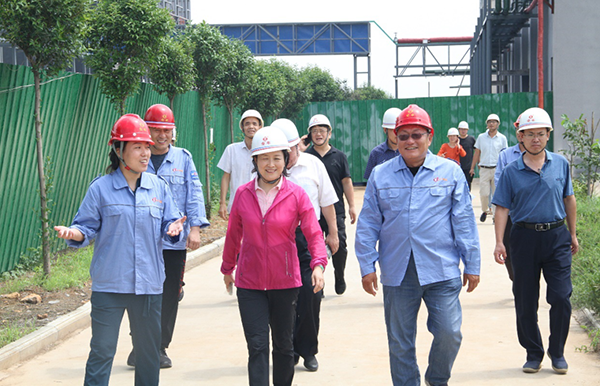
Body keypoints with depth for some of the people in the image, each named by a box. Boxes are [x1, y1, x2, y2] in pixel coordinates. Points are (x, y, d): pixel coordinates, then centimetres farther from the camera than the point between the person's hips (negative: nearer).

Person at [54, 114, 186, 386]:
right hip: (109, 285, -3)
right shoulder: (101, 188, -3)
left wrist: (173, 229, -12)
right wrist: (74, 234, -22)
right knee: (102, 351, -3)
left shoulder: (159, 187, 7)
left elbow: (169, 224, 10)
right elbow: (87, 226, -1)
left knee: (149, 350, 12)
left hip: (149, 284, 3)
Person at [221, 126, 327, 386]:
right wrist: (227, 268, 19)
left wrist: (318, 264, -26)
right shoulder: (243, 194, 0)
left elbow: (314, 233, -10)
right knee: (257, 347, -5)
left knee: (283, 344, 14)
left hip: (285, 282, 0)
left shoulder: (296, 195, -5)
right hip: (249, 283, 0)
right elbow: (233, 234, 11)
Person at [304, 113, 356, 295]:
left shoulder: (339, 156, 7)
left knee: (339, 245, -5)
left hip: (336, 211, 0)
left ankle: (339, 278, 19)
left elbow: (346, 182, 8)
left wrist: (351, 206, 2)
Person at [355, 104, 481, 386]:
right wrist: (367, 266, 3)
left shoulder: (450, 172, 5)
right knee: (400, 342, 6)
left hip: (442, 270, -1)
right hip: (397, 272, 1)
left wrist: (472, 265, 4)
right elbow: (368, 224, 8)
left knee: (449, 333, -3)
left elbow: (464, 221, 5)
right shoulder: (380, 175, 7)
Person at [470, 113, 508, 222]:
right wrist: (472, 168, 11)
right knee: (483, 193, -3)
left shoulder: (502, 138, 6)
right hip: (484, 169, 1)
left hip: (497, 169, -1)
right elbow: (477, 153, 13)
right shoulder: (481, 137, 8)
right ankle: (485, 210, 20)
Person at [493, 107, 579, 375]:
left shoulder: (560, 164, 4)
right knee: (525, 301, 5)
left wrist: (572, 235, 16)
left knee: (561, 297, -4)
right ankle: (533, 353, 20)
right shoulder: (512, 171, 0)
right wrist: (499, 242, -10)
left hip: (557, 237, 0)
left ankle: (557, 352, 15)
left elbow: (569, 200, 13)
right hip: (524, 238, 0)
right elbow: (502, 208, -1)